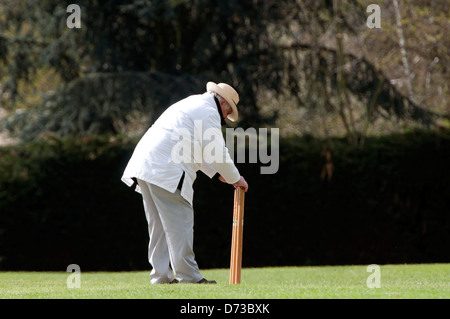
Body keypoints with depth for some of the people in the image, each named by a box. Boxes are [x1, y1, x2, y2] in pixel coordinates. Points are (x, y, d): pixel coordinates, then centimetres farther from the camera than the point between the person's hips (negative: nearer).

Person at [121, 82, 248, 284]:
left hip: (144, 167, 10)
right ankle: (189, 276, -7)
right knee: (180, 222, -7)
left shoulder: (192, 105, 29)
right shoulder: (208, 112, -3)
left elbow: (199, 153, 35)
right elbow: (218, 152, -5)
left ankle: (161, 276, 11)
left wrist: (219, 175, 31)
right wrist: (235, 178, 7)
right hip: (166, 172, -10)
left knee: (159, 226, 11)